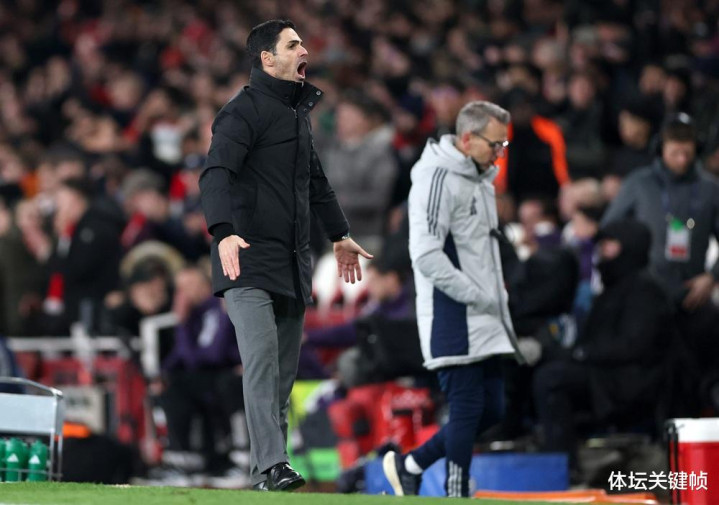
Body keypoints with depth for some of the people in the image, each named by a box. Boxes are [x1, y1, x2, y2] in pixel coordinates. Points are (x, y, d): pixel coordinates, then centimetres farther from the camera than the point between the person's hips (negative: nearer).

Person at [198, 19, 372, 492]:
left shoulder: (299, 111, 18)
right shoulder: (244, 111, -10)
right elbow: (216, 174, -23)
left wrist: (340, 235, 39)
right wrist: (224, 232, -39)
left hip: (293, 262, 9)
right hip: (250, 259, -8)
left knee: (285, 370, 8)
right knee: (262, 361, -18)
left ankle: (269, 467, 13)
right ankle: (272, 466, -23)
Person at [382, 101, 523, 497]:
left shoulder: (480, 179, 17)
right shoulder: (439, 178, -14)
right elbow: (426, 255, -22)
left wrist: (497, 294, 13)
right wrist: (478, 297, -19)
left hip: (484, 321, 9)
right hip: (453, 317, -9)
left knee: (490, 409, 9)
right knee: (467, 408, -8)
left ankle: (410, 465, 20)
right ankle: (457, 494, 0)